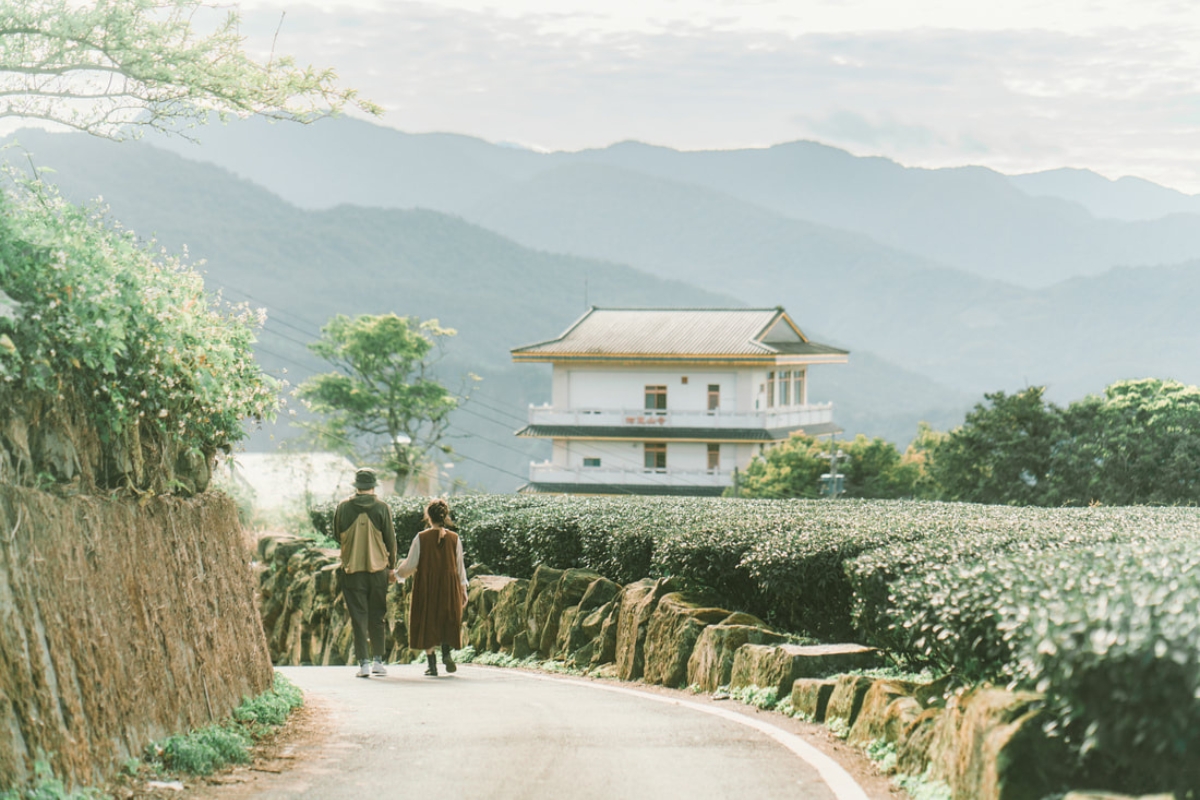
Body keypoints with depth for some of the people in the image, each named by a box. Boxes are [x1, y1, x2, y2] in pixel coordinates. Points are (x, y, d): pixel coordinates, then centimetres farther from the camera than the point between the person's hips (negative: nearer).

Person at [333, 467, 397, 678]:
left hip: (351, 568, 0)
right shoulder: (382, 508, -5)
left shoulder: (343, 507, -3)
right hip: (378, 568, 0)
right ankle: (377, 659, 9)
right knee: (376, 617, 12)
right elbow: (390, 539, 0)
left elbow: (337, 535, 9)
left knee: (358, 616, 3)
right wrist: (391, 565, 12)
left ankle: (363, 662, -2)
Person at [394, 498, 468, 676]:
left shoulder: (421, 538, -7)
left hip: (426, 588, -2)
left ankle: (432, 665, 5)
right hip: (449, 588, 2)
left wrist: (398, 571, 17)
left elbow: (410, 565, -3)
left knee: (427, 624, 8)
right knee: (448, 621, 14)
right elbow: (460, 566, 4)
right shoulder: (454, 538, -1)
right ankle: (447, 653, -10)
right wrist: (463, 590, 13)